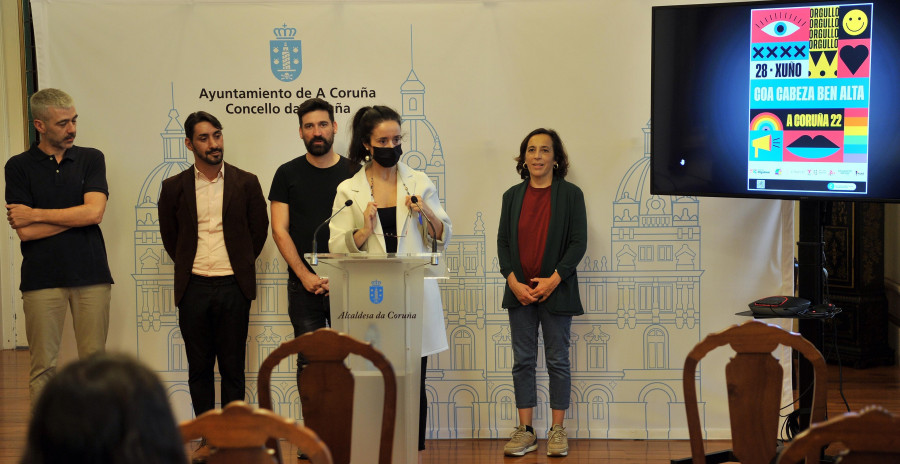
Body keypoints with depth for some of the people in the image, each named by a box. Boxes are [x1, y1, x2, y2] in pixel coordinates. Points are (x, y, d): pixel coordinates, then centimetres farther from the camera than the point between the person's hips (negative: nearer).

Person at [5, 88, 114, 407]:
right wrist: (77, 215, -5)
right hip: (41, 278, -1)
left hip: (90, 275, 1)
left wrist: (36, 215, -5)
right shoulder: (19, 166, 4)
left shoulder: (91, 159, 8)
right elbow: (24, 231, -5)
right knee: (43, 367, 2)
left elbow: (94, 212, -7)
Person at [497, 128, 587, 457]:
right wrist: (514, 282, -8)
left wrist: (553, 280, -15)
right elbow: (503, 242, 6)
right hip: (519, 291, 3)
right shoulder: (512, 196, 9)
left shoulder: (570, 194, -1)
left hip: (555, 291, -3)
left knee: (557, 360, 4)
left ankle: (557, 430, 13)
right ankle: (525, 431, 13)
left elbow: (579, 242, -5)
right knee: (523, 361, 6)